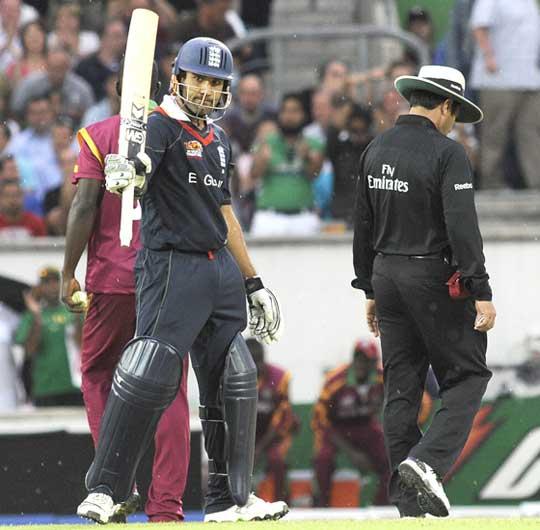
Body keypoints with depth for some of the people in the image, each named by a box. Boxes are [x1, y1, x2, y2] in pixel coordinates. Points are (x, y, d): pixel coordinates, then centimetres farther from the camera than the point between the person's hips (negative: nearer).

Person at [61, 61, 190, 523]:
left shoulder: (99, 136, 0)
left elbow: (85, 206, -8)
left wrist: (68, 273, -2)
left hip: (113, 277, -2)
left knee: (98, 375, 14)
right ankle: (166, 504, -1)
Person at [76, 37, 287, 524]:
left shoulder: (218, 140, 17)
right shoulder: (161, 127, -7)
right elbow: (140, 164, -31)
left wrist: (253, 283, 23)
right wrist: (127, 172, -56)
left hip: (221, 268, 8)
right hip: (172, 265, -8)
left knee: (234, 380, 7)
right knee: (150, 374, -16)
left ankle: (230, 500, 14)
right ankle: (105, 489, -10)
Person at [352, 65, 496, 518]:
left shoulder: (376, 151, 10)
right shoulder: (447, 153, -12)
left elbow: (364, 227, 14)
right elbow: (462, 227, -19)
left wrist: (370, 290, 21)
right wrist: (481, 292, -18)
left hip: (386, 275, 7)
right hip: (435, 278, -7)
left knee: (401, 386, 8)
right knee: (467, 377, 2)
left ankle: (408, 498, 8)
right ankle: (427, 462, -18)